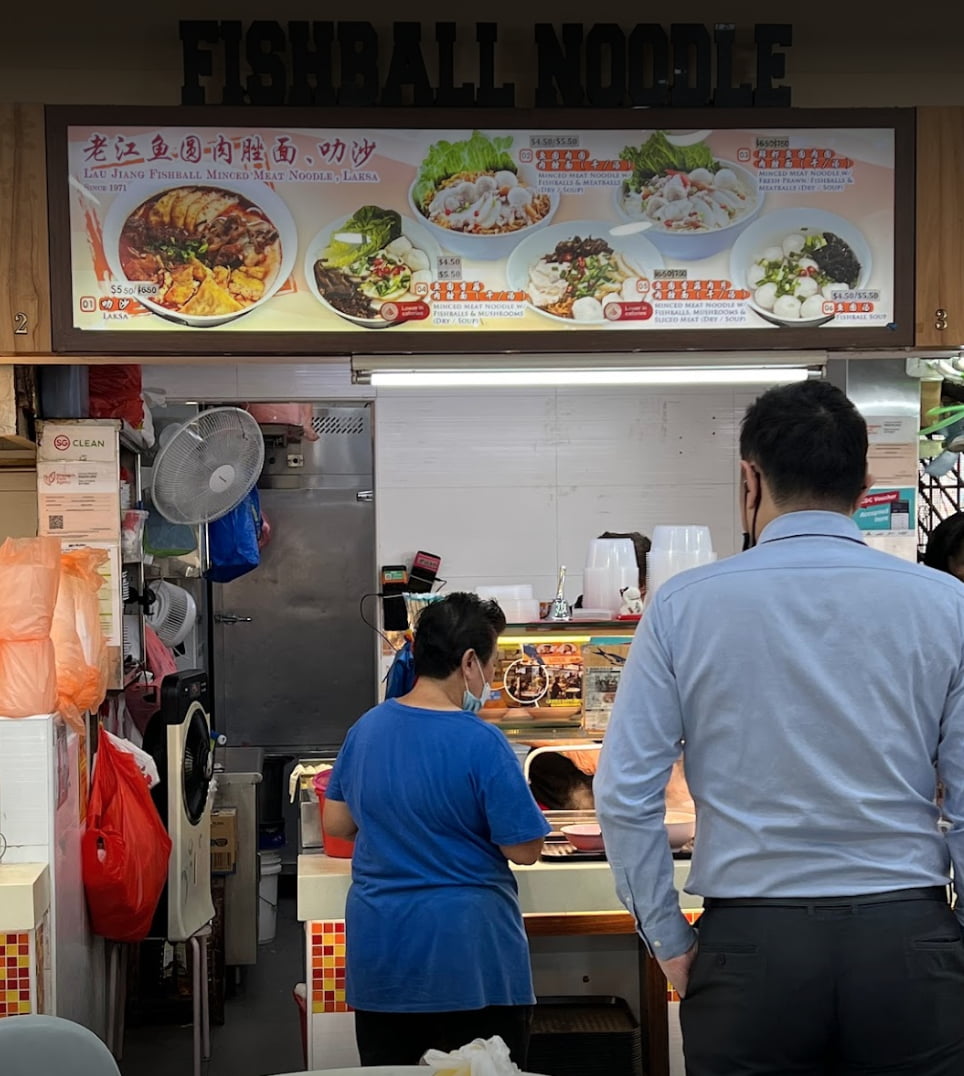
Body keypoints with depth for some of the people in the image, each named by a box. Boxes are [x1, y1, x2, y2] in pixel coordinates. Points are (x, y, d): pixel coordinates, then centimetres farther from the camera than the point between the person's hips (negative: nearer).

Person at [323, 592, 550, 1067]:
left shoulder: (366, 727, 1)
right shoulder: (480, 742, -17)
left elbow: (336, 823, 11)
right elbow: (524, 850, -13)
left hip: (378, 954, 6)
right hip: (467, 960, -6)